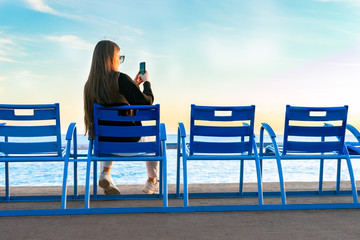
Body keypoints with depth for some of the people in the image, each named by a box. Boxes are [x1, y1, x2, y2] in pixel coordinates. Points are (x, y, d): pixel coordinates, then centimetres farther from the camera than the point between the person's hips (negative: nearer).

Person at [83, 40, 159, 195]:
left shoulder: (90, 84, 0)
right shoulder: (120, 79, -20)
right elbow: (147, 102, -12)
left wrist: (134, 84, 16)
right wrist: (146, 82, 6)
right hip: (129, 142, -5)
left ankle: (105, 172, 21)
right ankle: (152, 182, 41)